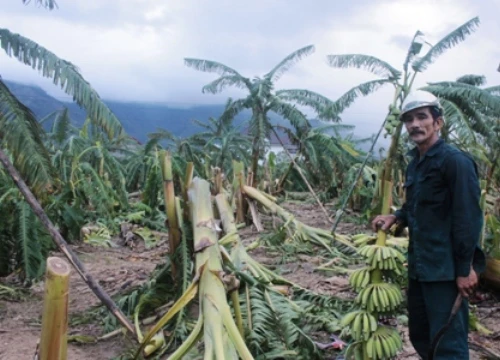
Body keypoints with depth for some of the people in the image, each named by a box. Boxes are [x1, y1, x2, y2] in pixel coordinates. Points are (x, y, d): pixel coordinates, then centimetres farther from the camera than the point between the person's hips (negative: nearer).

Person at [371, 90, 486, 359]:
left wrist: (465, 268, -18)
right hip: (419, 266, 9)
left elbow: (468, 218, -18)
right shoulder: (415, 163, 12)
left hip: (446, 271, -9)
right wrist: (395, 217, 3)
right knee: (420, 336, 19)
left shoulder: (455, 161, -15)